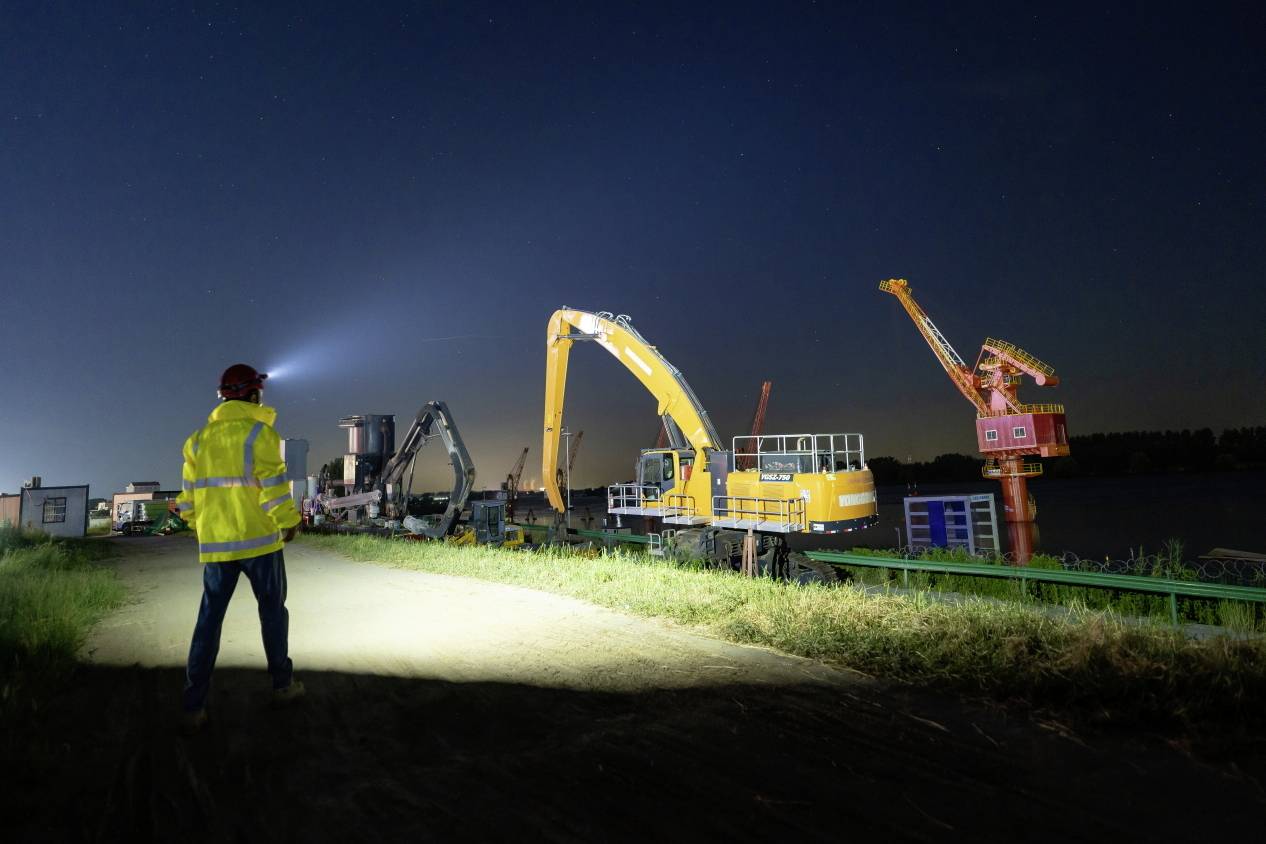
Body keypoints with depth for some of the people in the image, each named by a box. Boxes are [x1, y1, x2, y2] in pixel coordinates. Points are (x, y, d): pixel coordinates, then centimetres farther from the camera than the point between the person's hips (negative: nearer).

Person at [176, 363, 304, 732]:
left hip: (215, 545, 5)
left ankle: (194, 707, 8)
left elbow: (189, 498, 8)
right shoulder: (260, 432, -10)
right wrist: (289, 523, -1)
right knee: (272, 611, 11)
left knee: (209, 620, 8)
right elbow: (274, 488, -15)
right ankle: (283, 686, 21)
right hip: (259, 539, -4)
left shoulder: (199, 439, 8)